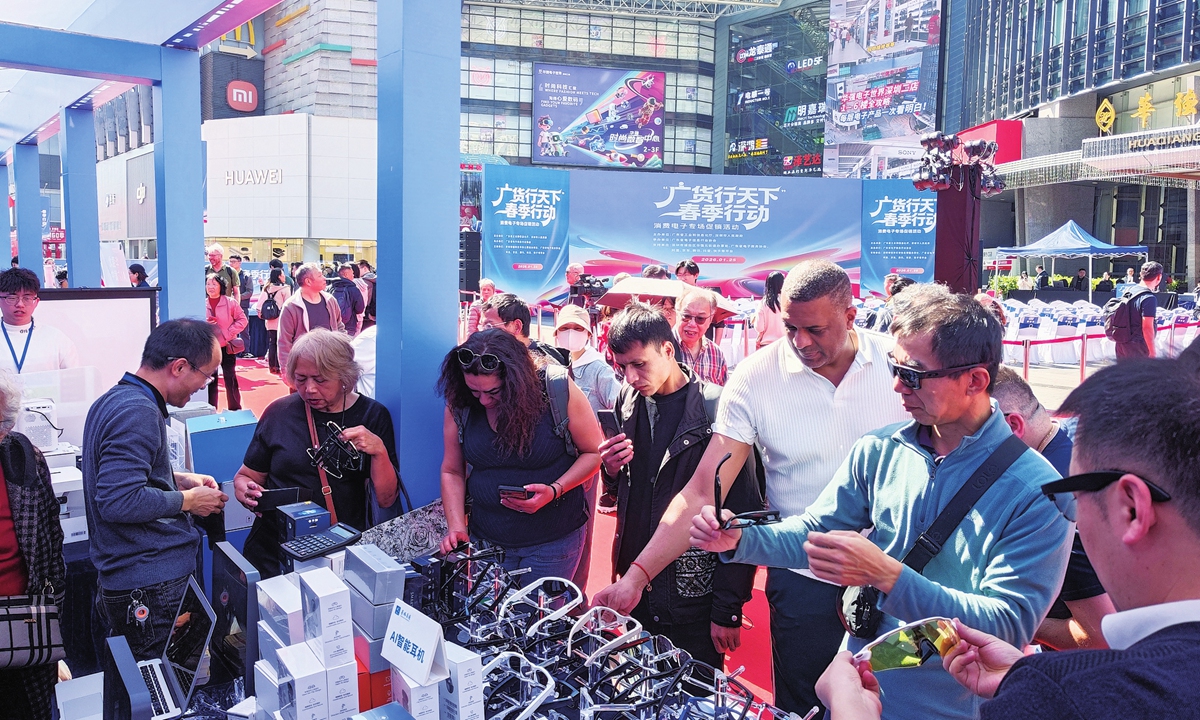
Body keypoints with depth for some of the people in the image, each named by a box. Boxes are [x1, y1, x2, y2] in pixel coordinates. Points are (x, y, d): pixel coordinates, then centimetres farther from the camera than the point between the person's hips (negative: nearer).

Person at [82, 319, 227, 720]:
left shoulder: (112, 401, 13)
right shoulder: (138, 413, -21)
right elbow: (118, 502, -26)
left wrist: (177, 479, 16)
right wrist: (187, 500, -14)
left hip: (117, 578, 10)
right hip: (152, 584, -10)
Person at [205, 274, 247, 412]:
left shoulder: (230, 303, -5)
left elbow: (242, 320, -1)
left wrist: (229, 332, -10)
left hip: (226, 347, -2)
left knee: (230, 379, 3)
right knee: (210, 381, 8)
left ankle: (235, 410, 13)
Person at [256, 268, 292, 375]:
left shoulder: (266, 289, 5)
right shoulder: (284, 288, -10)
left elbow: (259, 305, 2)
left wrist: (260, 313, 13)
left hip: (270, 322, 5)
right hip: (281, 321, -5)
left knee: (271, 344, 12)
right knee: (280, 344, 0)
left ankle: (271, 366, 17)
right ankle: (278, 367, -1)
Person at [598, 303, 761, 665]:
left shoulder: (716, 408, -16)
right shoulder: (628, 400, 2)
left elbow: (742, 514, -14)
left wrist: (728, 610, -13)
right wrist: (611, 469, -8)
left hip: (695, 600, -5)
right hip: (638, 592, 6)